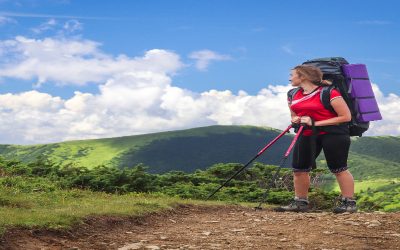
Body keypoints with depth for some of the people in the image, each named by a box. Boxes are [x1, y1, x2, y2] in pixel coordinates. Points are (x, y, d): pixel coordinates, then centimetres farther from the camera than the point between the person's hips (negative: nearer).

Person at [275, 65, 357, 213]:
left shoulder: (329, 92, -15)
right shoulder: (293, 95, 7)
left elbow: (346, 117, -16)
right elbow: (294, 115, 23)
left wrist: (315, 123, -20)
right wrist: (296, 119, -5)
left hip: (332, 133, -7)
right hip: (307, 134, 7)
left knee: (338, 168, -5)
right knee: (299, 168, 5)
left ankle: (349, 202, 4)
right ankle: (300, 202, 15)